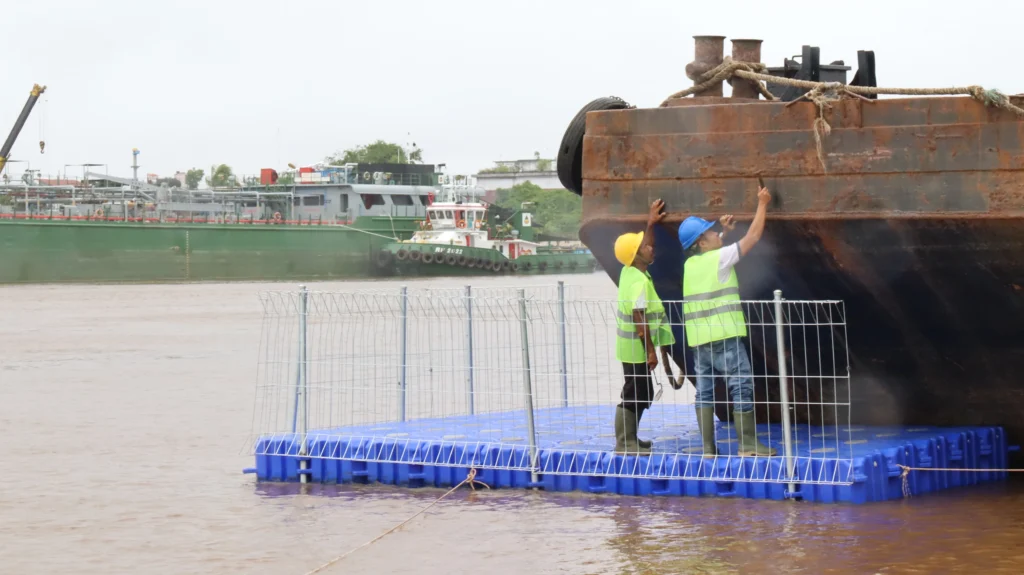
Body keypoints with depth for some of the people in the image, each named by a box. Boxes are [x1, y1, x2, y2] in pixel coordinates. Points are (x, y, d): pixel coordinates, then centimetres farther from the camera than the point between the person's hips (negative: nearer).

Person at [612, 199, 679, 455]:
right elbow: (640, 320, -24)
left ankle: (629, 439, 23)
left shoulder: (630, 271, 5)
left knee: (641, 394, 17)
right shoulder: (639, 281, -22)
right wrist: (650, 351, -22)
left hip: (632, 347, 10)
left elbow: (645, 248, 26)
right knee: (635, 395, -4)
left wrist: (651, 223, 25)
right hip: (636, 348, -10)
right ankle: (625, 443, -1)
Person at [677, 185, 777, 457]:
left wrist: (724, 231, 31)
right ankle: (748, 443, -5)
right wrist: (762, 205, 7)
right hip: (723, 334, -7)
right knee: (741, 386, -3)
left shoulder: (691, 263, 11)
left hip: (698, 338, 7)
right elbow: (752, 237, -2)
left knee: (704, 390, 7)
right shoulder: (720, 258, -7)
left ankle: (708, 447, 6)